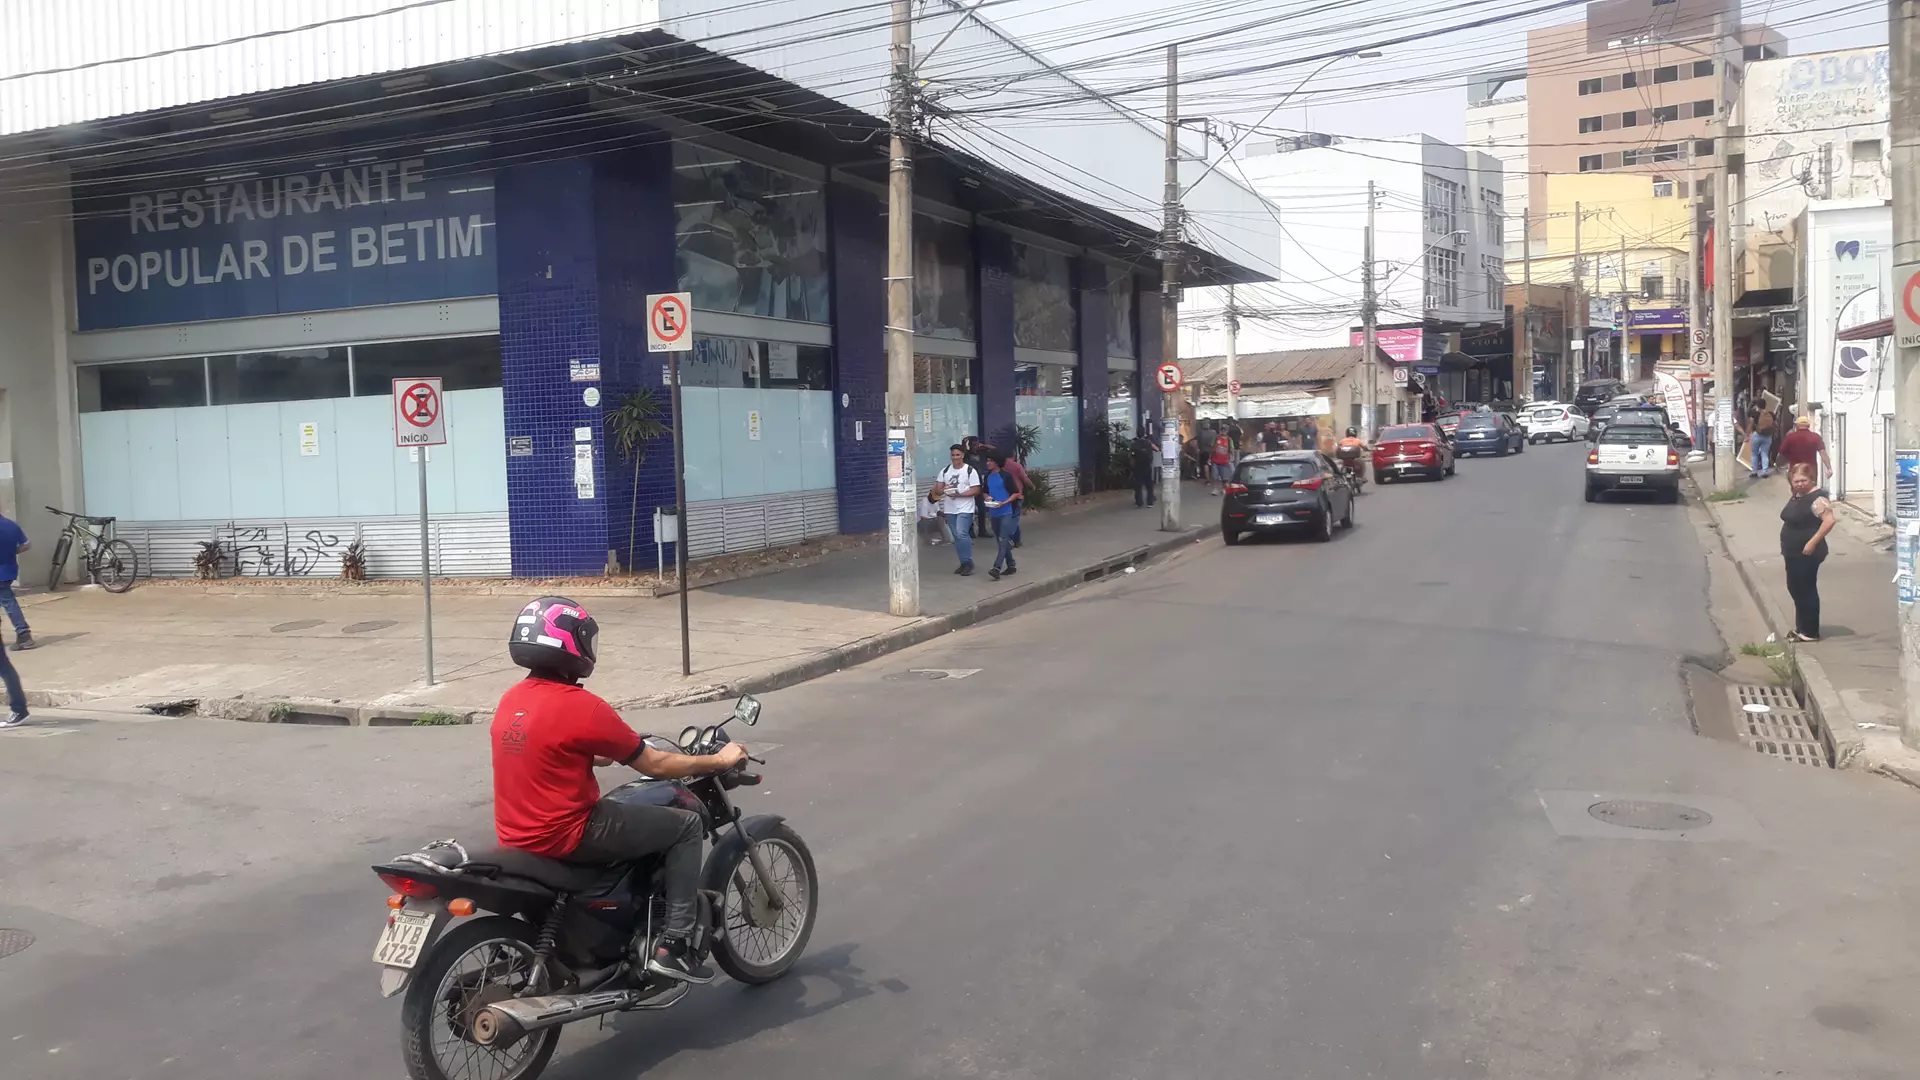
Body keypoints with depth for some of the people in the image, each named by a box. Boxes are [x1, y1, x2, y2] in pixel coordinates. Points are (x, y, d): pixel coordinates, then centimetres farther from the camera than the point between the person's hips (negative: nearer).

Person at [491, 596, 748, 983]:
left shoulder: (510, 700, 5)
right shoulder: (582, 706, -18)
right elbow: (654, 766, -10)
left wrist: (609, 754, 35)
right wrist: (718, 760, 3)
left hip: (518, 837, 9)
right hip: (565, 837, -9)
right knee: (685, 824, 2)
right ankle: (672, 944, 1)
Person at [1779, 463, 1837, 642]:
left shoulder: (1816, 498, -17)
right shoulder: (1795, 496, 11)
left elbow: (1829, 521, -25)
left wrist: (1812, 542, -25)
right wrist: (1786, 546, 18)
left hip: (1807, 553, -9)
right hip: (1793, 553, 10)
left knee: (1806, 590, -2)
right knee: (1795, 589, 15)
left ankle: (1811, 632, 7)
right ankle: (1800, 628, 26)